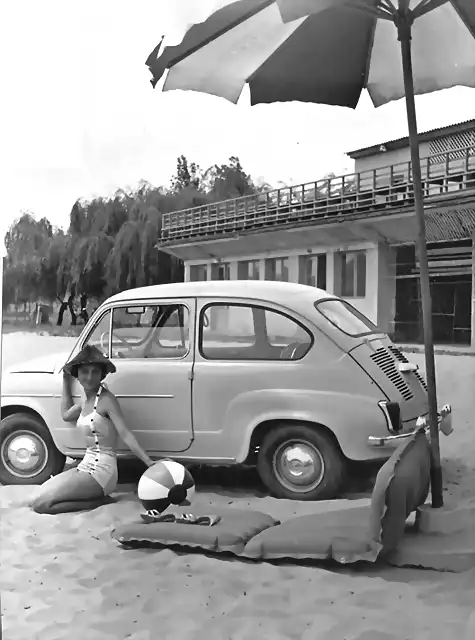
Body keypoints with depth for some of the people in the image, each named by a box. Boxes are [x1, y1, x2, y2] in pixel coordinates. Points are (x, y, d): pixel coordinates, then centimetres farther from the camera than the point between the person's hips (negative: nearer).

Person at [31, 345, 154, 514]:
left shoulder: (106, 399, -14)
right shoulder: (87, 401, 11)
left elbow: (125, 434, -19)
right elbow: (66, 414, 31)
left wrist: (149, 462, -29)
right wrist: (66, 380, 27)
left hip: (100, 470, -9)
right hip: (86, 466, 9)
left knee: (40, 504, -14)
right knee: (42, 491, 15)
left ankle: (98, 501, -4)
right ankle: (97, 495, 9)